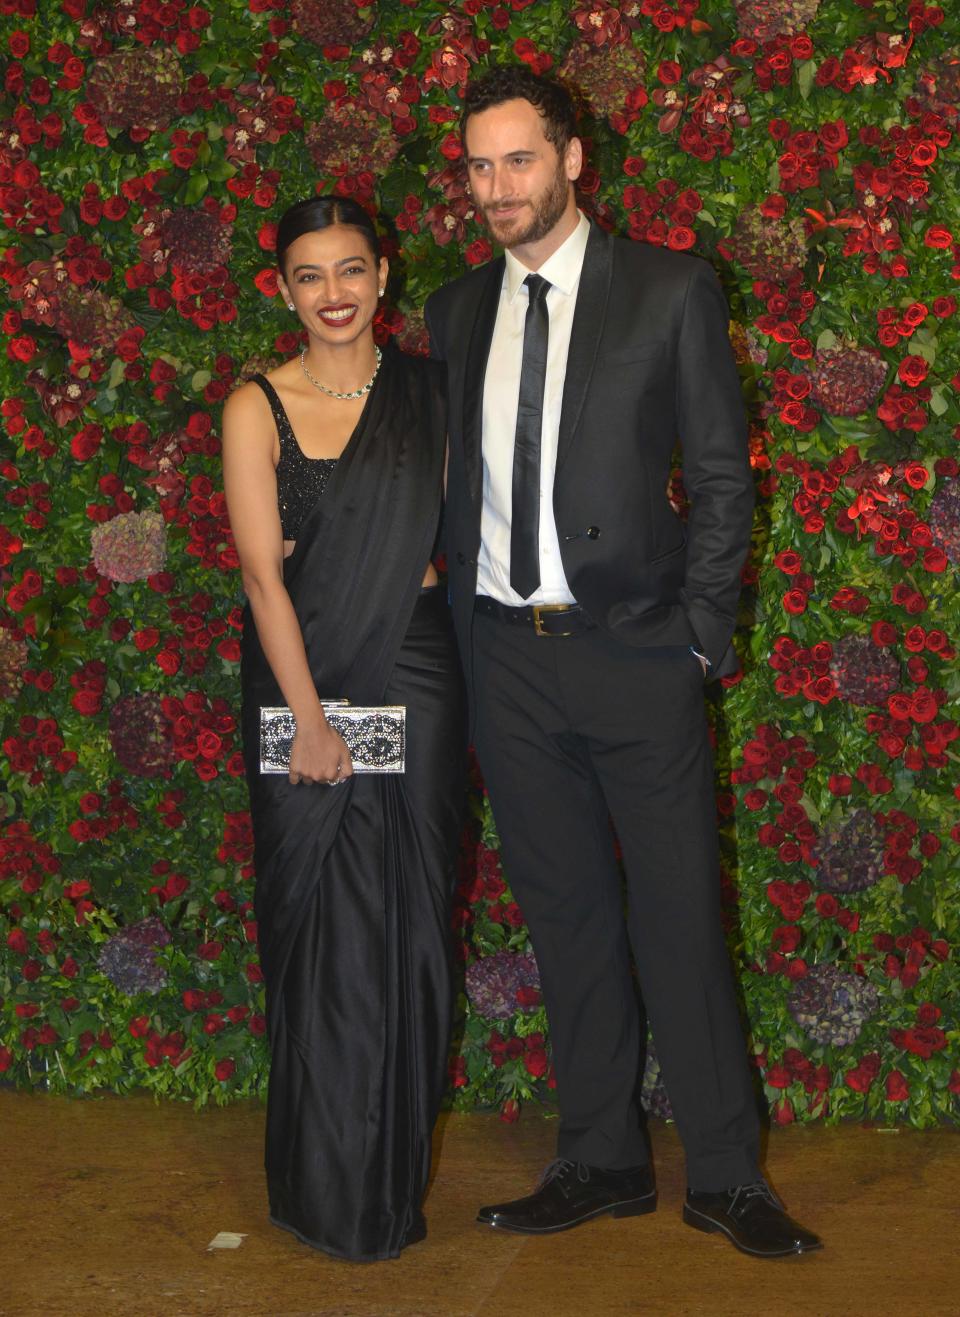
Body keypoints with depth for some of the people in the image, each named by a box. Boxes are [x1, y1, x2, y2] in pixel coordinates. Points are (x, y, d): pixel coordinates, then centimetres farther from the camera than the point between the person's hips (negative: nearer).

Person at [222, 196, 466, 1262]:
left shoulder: (427, 389, 7)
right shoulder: (258, 407, -1)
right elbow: (264, 574, -8)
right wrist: (311, 722, -13)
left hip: (417, 680, 2)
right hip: (303, 678, -2)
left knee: (410, 923, 6)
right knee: (324, 926, 2)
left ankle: (398, 1178, 21)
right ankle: (331, 1193, 16)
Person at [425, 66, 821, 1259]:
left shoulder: (670, 291, -1)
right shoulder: (458, 311, 11)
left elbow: (721, 476, -2)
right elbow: (456, 478, 14)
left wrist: (698, 640, -7)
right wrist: (458, 618, 4)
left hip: (634, 655, -4)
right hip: (504, 657, 4)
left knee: (680, 919, 1)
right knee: (565, 920, 11)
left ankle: (724, 1177, 14)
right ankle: (601, 1162, 23)